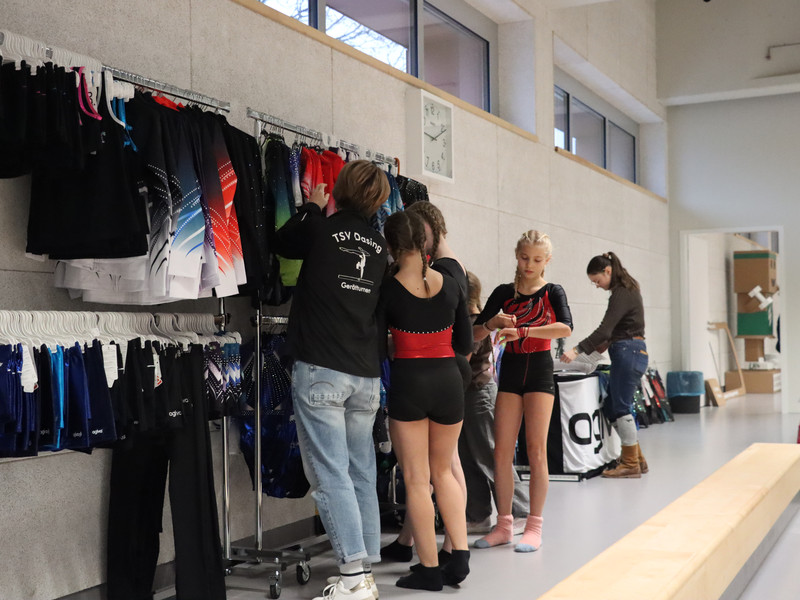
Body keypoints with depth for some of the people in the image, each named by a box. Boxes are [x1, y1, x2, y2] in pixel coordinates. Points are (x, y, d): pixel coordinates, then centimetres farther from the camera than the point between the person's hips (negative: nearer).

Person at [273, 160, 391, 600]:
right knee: (362, 475, 8)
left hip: (321, 371, -5)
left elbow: (281, 243, 17)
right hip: (366, 376, 6)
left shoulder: (321, 229, -3)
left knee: (330, 475, -6)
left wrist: (312, 207, 31)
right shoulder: (379, 246, 11)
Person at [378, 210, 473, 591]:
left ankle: (429, 569, 10)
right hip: (448, 381, 4)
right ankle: (460, 556, 11)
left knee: (416, 480, 5)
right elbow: (465, 345, 9)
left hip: (408, 382, -3)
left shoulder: (388, 290, -7)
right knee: (443, 471, 20)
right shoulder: (451, 286, 2)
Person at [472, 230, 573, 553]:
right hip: (510, 370, 3)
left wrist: (523, 331, -27)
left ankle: (534, 526, 3)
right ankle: (504, 525, 10)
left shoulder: (552, 292, -1)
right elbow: (475, 333, 4)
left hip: (539, 371, -3)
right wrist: (492, 323, -17)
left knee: (536, 449, -5)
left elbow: (565, 328, -20)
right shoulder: (503, 293, 6)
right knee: (502, 451, 1)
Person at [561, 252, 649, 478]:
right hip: (632, 352, 10)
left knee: (620, 408, -3)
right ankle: (637, 459, 20)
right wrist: (608, 343, 20)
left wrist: (578, 350, -26)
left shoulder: (622, 294, -15)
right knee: (611, 407, 13)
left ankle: (630, 464, 5)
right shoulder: (627, 289, 15)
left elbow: (604, 329, -23)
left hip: (628, 354, -10)